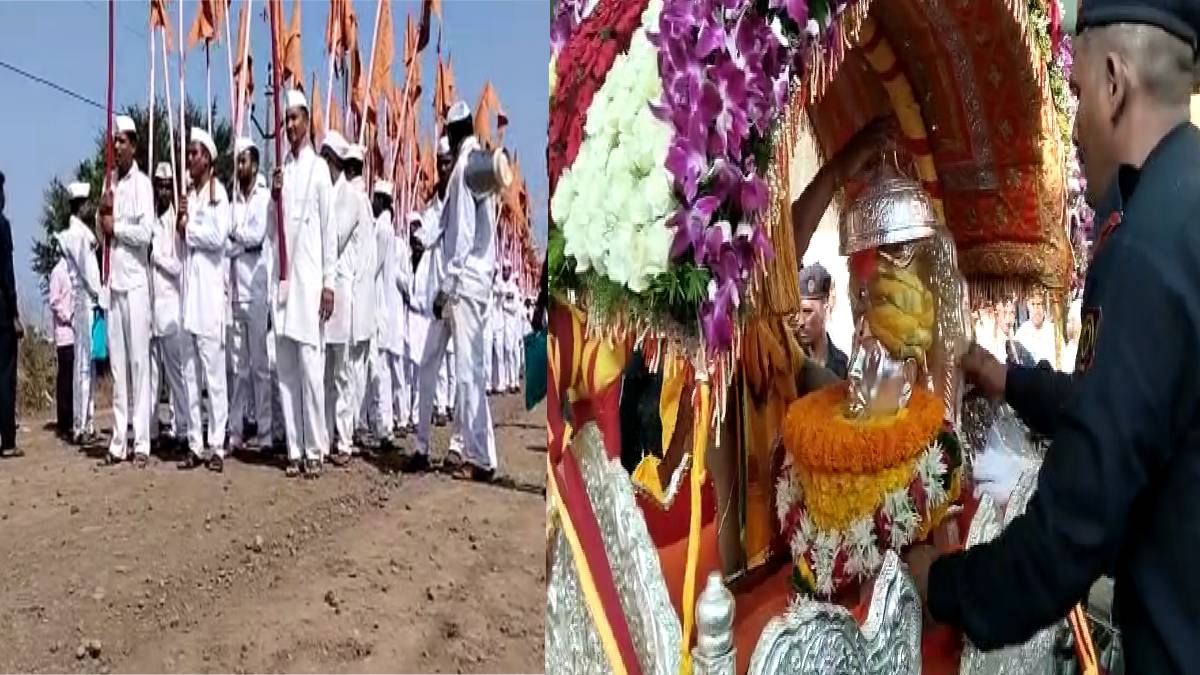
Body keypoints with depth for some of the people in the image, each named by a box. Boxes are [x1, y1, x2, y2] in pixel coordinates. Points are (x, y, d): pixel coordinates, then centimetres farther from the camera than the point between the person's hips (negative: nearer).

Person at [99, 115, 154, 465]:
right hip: (113, 281, 7)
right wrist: (102, 213, -1)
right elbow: (104, 233, 18)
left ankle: (141, 441, -1)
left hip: (135, 281, -7)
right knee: (117, 362, 7)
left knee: (138, 360, -5)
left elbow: (146, 231, -14)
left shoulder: (142, 183, -3)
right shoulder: (111, 182, 17)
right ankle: (118, 441, 12)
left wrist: (114, 226, -4)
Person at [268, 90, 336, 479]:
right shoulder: (280, 171, 17)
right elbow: (270, 230, 17)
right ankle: (294, 448, 11)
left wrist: (328, 283, -8)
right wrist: (274, 197, -2)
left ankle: (315, 449, -1)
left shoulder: (319, 169, 0)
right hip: (281, 278, 6)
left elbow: (328, 229, -3)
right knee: (285, 367, 5)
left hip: (309, 278, -6)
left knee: (310, 365, -7)